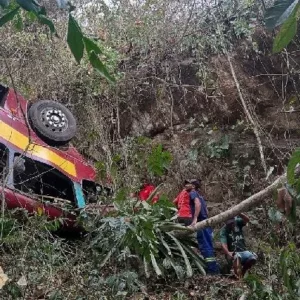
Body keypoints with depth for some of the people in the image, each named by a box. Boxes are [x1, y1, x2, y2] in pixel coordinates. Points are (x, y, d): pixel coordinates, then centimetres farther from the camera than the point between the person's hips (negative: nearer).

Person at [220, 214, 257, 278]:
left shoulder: (237, 222, 5)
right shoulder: (224, 230, -7)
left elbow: (247, 220, -14)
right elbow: (223, 244, -21)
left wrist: (239, 213, -33)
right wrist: (228, 253, -41)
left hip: (243, 251, 5)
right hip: (232, 253, -4)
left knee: (253, 257, -25)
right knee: (237, 257, -39)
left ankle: (243, 271, 0)